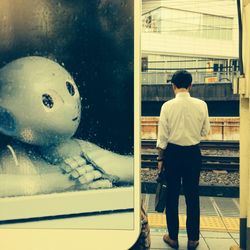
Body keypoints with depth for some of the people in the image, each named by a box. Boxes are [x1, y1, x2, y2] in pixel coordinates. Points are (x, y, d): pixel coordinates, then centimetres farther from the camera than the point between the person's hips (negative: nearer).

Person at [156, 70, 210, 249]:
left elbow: (163, 135, -7)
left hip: (173, 153, -1)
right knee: (192, 196, 11)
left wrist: (160, 158, 2)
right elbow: (206, 131, 3)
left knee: (172, 195, 11)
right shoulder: (201, 105, -7)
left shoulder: (168, 106, -10)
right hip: (193, 153, 2)